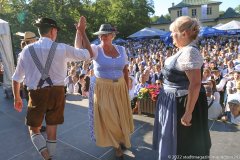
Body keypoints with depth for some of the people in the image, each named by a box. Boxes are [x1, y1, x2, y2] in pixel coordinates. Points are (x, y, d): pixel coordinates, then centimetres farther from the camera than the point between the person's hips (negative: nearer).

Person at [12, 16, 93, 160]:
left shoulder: (27, 50, 0)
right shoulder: (62, 48, -7)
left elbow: (17, 78, 6)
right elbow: (89, 54, 2)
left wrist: (17, 98, 21)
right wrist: (82, 31, 7)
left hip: (37, 94, 1)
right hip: (57, 92, 0)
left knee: (34, 129, 18)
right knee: (52, 129, 16)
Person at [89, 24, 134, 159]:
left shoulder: (121, 50, 1)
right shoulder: (96, 50, -8)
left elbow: (126, 71, 6)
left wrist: (127, 88, 5)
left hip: (120, 87, 4)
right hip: (104, 89, -3)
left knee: (122, 115, 19)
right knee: (109, 118, 6)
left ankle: (122, 139, 49)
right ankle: (116, 145, 31)